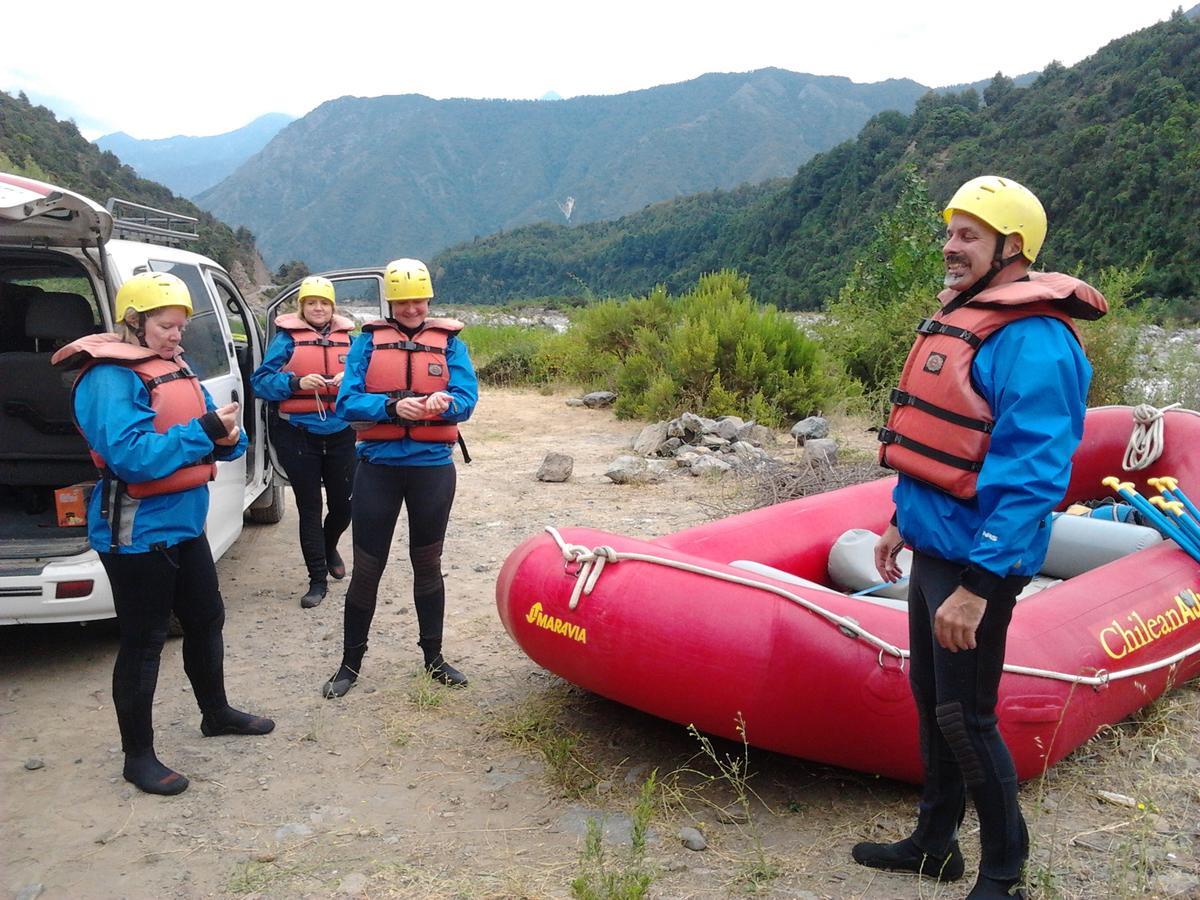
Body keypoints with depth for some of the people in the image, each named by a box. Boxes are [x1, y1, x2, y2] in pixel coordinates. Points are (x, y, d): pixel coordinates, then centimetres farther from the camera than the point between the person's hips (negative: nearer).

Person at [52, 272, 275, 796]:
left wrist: (228, 437, -12)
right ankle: (138, 757, 16)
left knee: (206, 620, 21)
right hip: (137, 532, -9)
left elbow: (211, 436, 11)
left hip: (184, 523, 9)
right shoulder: (108, 378, -16)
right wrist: (205, 431, -27)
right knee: (143, 641, 1)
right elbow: (131, 456, -27)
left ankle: (216, 713, 41)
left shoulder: (176, 368, 10)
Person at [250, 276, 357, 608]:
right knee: (308, 507, 3)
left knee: (343, 502, 10)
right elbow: (261, 381, -6)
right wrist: (296, 382, -22)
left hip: (340, 434, 3)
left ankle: (329, 547, 43)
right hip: (298, 434, -2)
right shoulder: (287, 339, -1)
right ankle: (318, 579, 12)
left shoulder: (348, 338, 8)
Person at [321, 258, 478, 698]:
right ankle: (351, 663, 22)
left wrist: (446, 401, -31)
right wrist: (392, 406, -27)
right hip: (378, 467, -1)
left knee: (427, 563, 15)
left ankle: (433, 657, 29)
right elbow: (347, 402, -9)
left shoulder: (448, 342, 3)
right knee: (366, 567, 6)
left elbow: (467, 397, -8)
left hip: (432, 468, 1)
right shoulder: (368, 341, 0)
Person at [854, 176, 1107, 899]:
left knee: (964, 717, 0)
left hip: (978, 561, -9)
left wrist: (977, 585, -27)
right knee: (931, 699, 18)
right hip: (935, 545, 10)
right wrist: (903, 521, 21)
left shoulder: (1032, 341, -19)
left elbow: (1030, 477, -25)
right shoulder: (962, 318, 12)